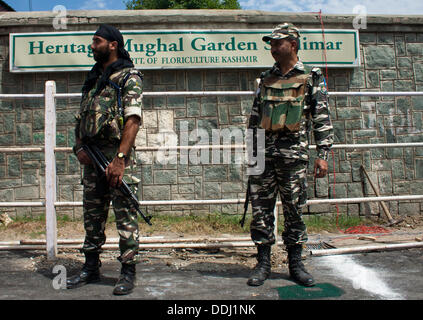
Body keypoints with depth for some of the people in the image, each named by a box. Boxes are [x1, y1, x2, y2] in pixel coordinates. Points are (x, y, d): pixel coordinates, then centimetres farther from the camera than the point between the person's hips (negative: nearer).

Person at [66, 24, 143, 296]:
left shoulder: (129, 77, -4)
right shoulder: (94, 77, 20)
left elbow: (133, 120, -15)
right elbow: (82, 117, 20)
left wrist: (120, 158, -23)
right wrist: (79, 147, 4)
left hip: (115, 153, -8)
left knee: (124, 213, -3)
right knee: (92, 213, 13)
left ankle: (128, 272, 7)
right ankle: (91, 268, 26)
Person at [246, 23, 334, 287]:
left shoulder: (311, 78, 4)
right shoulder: (266, 79, 15)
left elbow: (323, 118, 0)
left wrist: (323, 154, -7)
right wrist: (252, 149, 13)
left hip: (294, 153, -3)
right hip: (264, 152, 3)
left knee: (294, 209, 4)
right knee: (261, 208, 2)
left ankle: (296, 264, 18)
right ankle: (263, 263, 13)